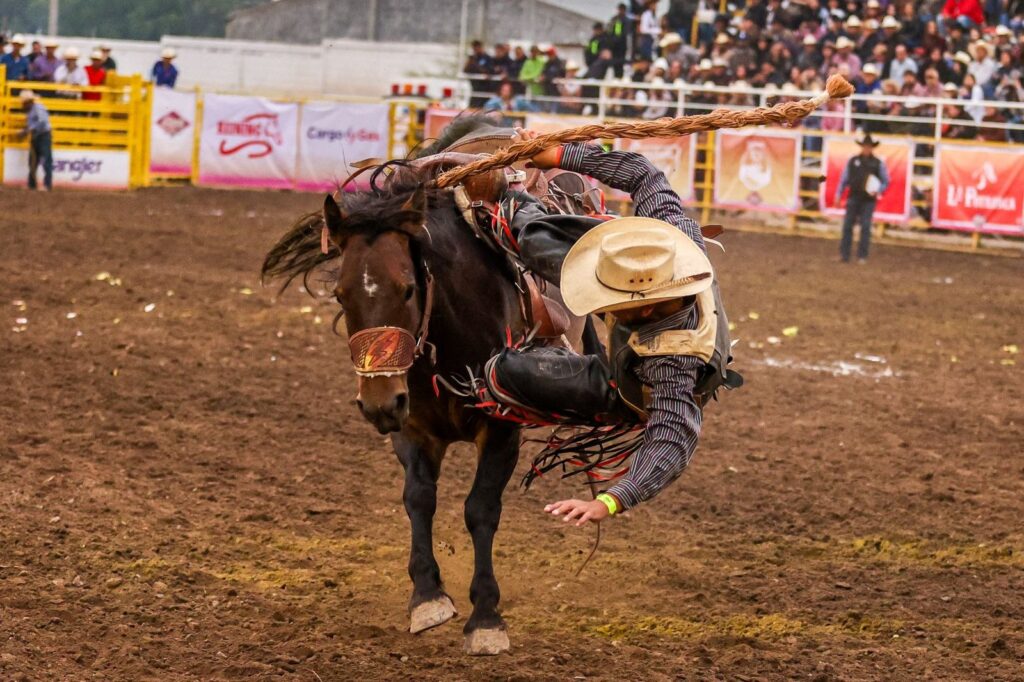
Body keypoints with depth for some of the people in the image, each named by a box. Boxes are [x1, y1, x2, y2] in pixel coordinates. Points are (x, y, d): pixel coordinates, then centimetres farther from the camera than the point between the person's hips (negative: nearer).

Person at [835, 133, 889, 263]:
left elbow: (885, 182, 5)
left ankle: (862, 256, 4)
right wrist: (838, 195, 7)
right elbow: (844, 179, 10)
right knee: (847, 226, 1)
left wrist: (877, 191, -14)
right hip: (853, 198, 2)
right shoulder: (852, 161, 5)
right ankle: (844, 255, 6)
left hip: (868, 200, -2)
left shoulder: (878, 164, 1)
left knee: (865, 228, -2)